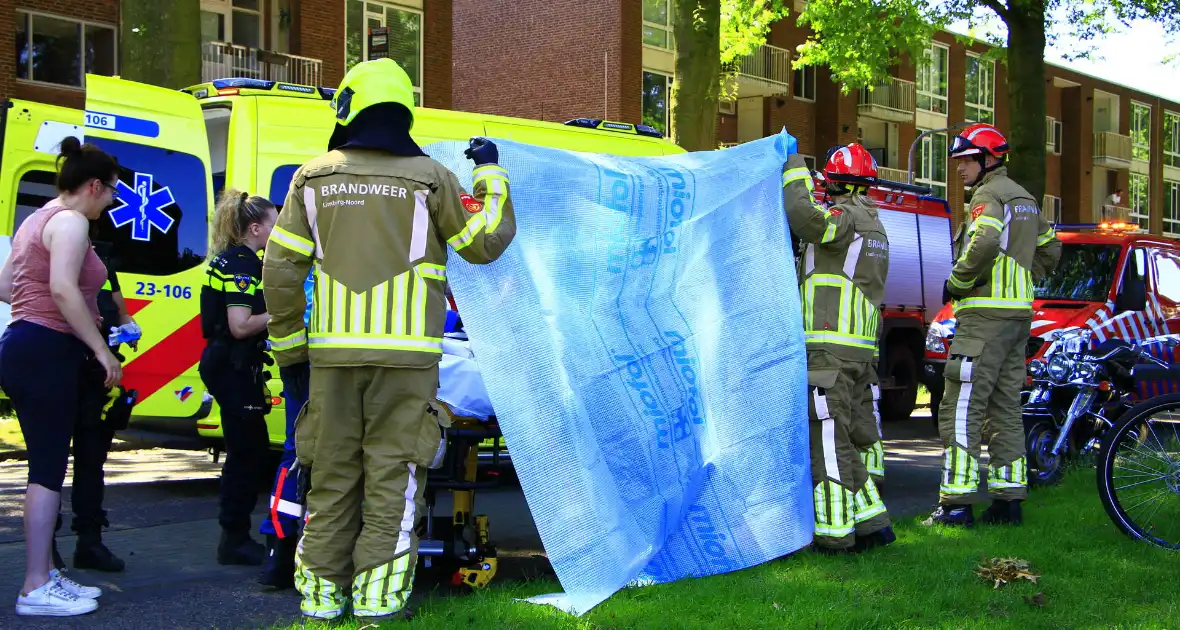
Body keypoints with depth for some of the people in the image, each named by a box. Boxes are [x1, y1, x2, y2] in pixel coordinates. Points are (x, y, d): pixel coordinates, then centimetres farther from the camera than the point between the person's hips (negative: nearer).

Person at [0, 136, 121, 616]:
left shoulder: (39, 220, 21)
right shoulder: (70, 222, -10)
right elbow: (63, 289, -24)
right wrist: (101, 350, -21)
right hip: (46, 353, -11)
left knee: (46, 465, 13)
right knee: (49, 467, -9)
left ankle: (45, 574, 19)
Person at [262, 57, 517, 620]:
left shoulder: (313, 178, 5)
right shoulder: (428, 178, 0)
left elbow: (280, 268, 3)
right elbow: (486, 243, 7)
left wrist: (287, 341, 13)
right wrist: (491, 174, 19)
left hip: (333, 351, 2)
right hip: (404, 351, -2)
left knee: (332, 473, 9)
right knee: (393, 472, 3)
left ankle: (323, 589, 13)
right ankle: (376, 591, 1)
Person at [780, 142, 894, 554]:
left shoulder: (844, 216, -10)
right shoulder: (872, 223, 21)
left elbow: (803, 217, -29)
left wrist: (794, 168, -16)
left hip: (831, 348, -10)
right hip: (860, 349, 10)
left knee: (829, 439, -7)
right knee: (853, 435, 14)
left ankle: (835, 532, -7)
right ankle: (872, 522, 16)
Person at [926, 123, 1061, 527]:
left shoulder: (989, 194, -9)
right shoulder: (1024, 199, 20)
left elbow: (984, 243, -26)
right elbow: (1050, 248, 27)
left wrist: (956, 283, -14)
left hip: (986, 315, -10)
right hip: (1019, 315, 10)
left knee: (961, 408, -10)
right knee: (1005, 409, 12)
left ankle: (956, 504, -13)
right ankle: (1008, 499, 13)